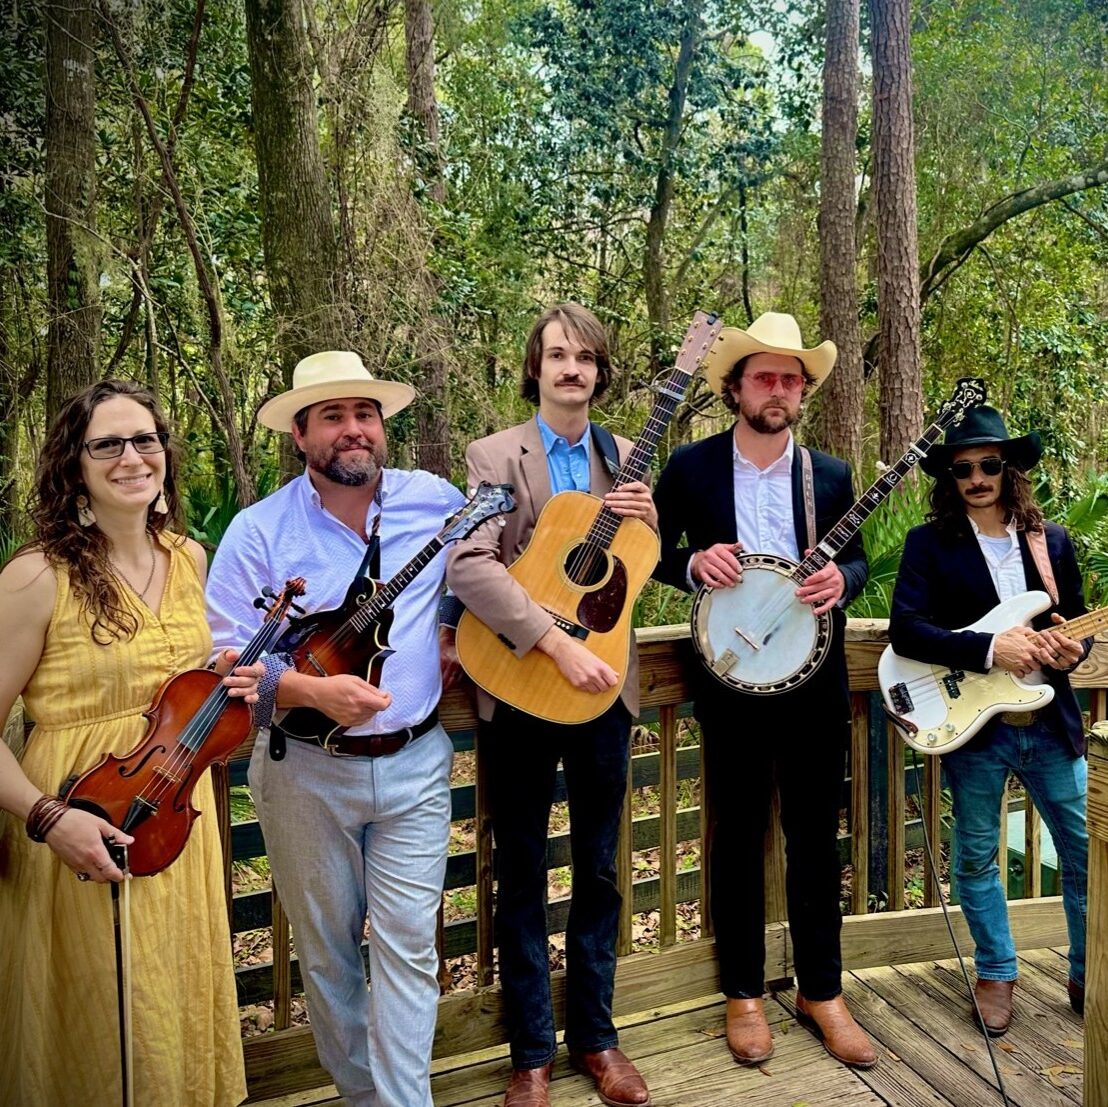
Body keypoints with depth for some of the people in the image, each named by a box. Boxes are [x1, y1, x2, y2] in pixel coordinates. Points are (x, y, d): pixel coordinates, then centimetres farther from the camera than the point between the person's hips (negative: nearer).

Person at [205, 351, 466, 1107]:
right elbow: (223, 655, -10)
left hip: (415, 763, 1)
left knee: (408, 944, 1)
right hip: (306, 771, 0)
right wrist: (316, 692, -24)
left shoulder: (436, 500, -1)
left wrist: (453, 636, 4)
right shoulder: (260, 530, -8)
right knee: (327, 947, 14)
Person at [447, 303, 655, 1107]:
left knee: (599, 869, 14)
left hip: (604, 687, 4)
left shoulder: (625, 459, 9)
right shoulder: (494, 456, -4)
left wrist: (651, 524, -9)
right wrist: (559, 643, -27)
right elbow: (468, 565, -19)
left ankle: (595, 1035, 32)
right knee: (523, 875, 10)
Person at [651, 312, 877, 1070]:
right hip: (732, 682, -2)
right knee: (737, 837, 9)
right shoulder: (691, 466, -2)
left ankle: (821, 989, 28)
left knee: (817, 838, 11)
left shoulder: (831, 475, 5)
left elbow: (855, 559, 12)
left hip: (816, 680, 2)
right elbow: (651, 551, 3)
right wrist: (694, 563, -18)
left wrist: (841, 578, -12)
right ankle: (744, 992, 26)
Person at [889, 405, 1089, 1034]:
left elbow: (1079, 622, 14)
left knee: (1086, 852, 8)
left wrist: (1073, 647, -9)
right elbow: (906, 629, -15)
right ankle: (996, 974, 30)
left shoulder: (1053, 540, 8)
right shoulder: (931, 544, -4)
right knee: (977, 856, 10)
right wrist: (990, 650, -23)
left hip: (1051, 722, 3)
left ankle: (1088, 976, 29)